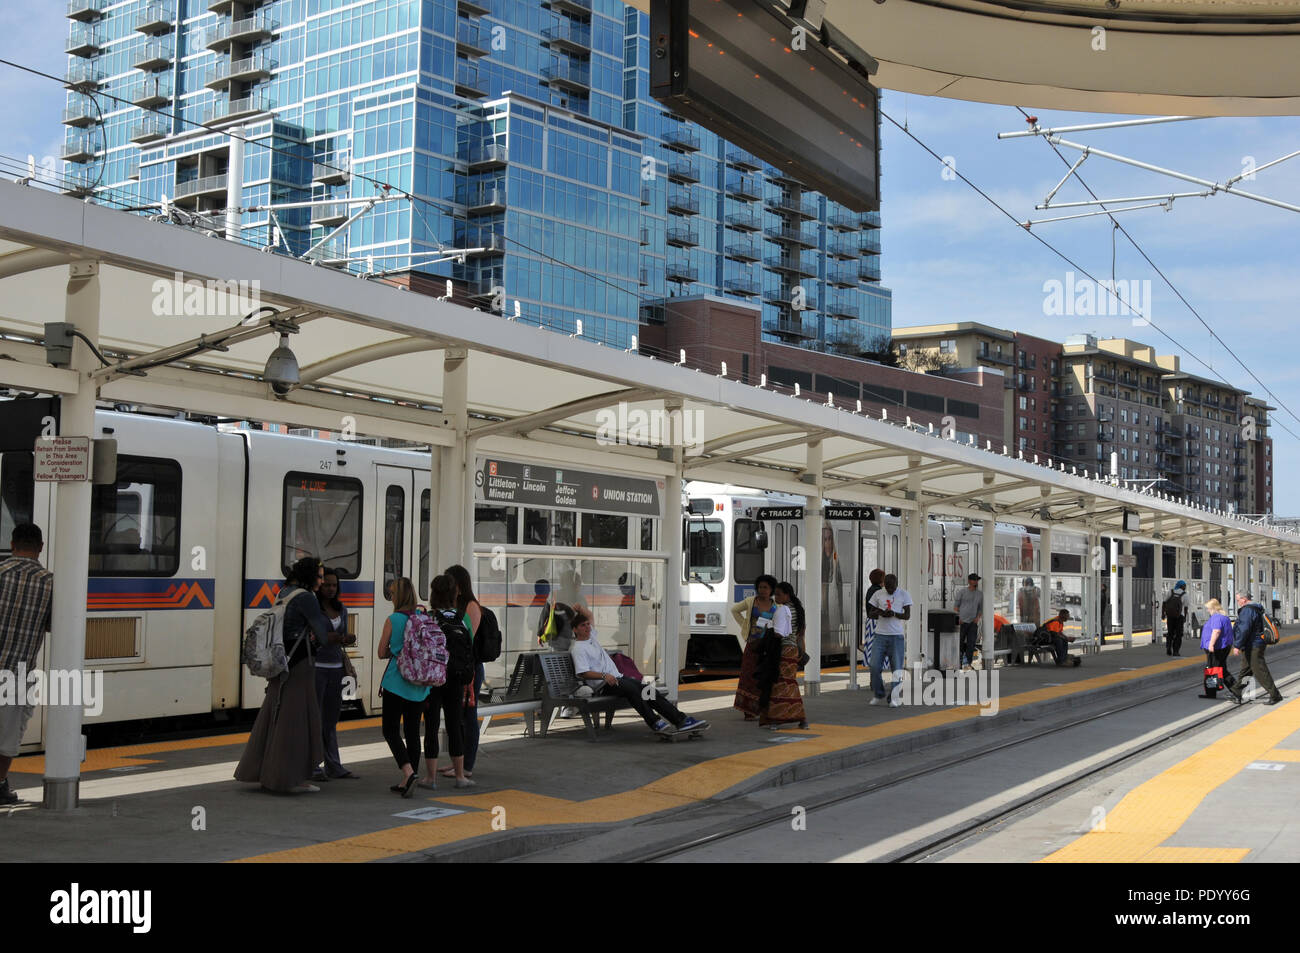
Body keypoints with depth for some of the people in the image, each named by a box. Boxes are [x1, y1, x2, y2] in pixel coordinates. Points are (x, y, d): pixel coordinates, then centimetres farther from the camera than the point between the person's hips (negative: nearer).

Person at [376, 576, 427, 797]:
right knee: (412, 731, 11)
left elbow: (382, 653, -3)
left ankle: (409, 773, -16)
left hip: (396, 683, -5)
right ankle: (407, 781, 15)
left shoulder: (392, 620, -9)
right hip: (419, 687, 5)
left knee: (391, 731, 2)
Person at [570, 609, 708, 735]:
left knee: (649, 691, -10)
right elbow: (583, 673, -18)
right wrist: (604, 676, -27)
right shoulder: (577, 648, -7)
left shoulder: (590, 636, 19)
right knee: (631, 688, -36)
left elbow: (589, 617, 39)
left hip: (617, 677, 9)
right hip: (603, 685, -9)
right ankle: (655, 723, -39)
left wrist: (580, 611, 22)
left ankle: (681, 720, -19)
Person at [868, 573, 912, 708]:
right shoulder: (878, 594, 7)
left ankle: (895, 698, 6)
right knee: (874, 666, -6)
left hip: (897, 636, -1)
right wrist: (881, 613, -11)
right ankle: (878, 695, 11)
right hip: (880, 635, 1)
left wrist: (894, 614, -19)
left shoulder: (904, 594, 2)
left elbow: (907, 616, 0)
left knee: (897, 668, -3)